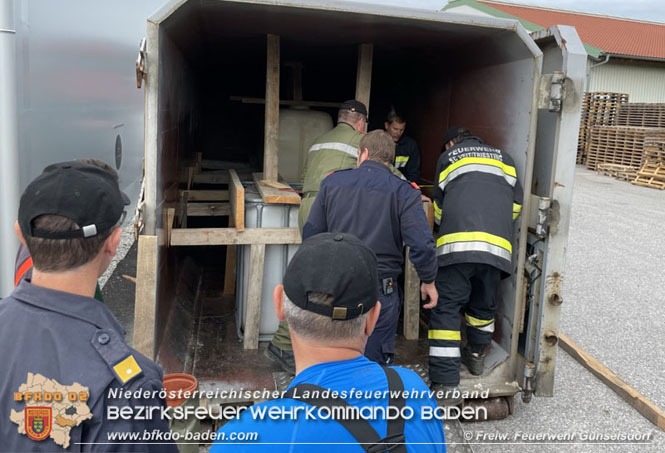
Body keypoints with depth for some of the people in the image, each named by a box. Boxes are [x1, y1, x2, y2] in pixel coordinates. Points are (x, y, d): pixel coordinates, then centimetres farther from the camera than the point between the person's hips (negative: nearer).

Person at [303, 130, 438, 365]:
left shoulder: (332, 182, 2)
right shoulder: (404, 193, -7)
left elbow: (310, 234, 6)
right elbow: (422, 245, -14)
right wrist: (428, 280, 2)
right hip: (379, 292, -2)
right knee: (376, 362, 12)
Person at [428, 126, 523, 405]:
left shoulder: (447, 157, 22)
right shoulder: (502, 157, 27)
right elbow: (516, 202, 20)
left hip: (456, 244, -3)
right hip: (497, 246, 3)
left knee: (446, 309, -2)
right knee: (484, 306, 22)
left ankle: (445, 385, -7)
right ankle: (477, 356, 41)